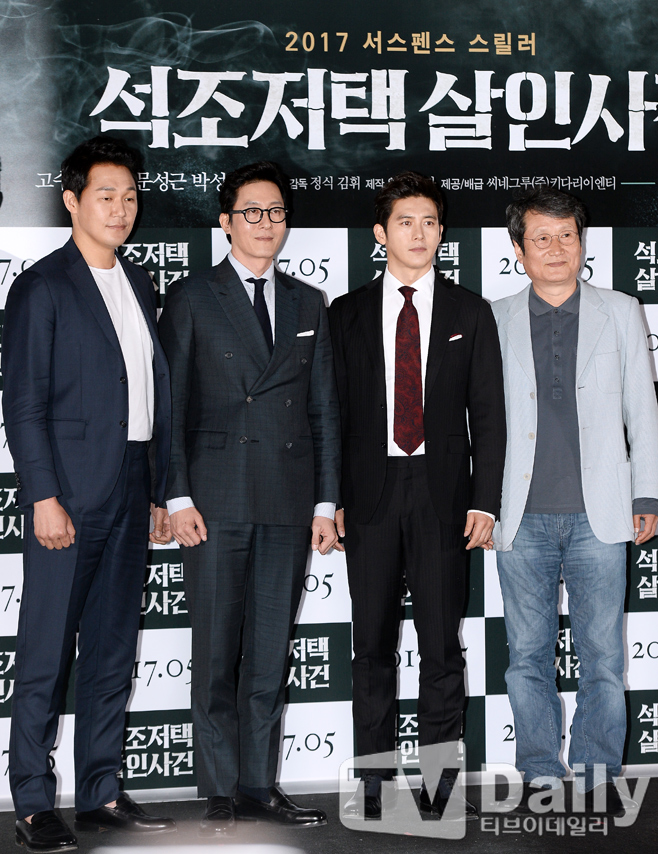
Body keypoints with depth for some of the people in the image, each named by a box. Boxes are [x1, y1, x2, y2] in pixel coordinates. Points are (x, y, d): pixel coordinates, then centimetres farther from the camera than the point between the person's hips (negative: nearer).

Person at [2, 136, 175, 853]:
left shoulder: (140, 286, 16)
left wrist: (163, 492, 12)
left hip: (130, 494, 7)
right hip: (68, 496, -7)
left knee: (113, 651, 11)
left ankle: (100, 793, 20)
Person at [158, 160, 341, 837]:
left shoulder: (308, 304, 15)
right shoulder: (191, 299, 4)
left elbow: (324, 409, 13)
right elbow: (171, 406, -1)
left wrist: (325, 502, 7)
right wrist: (178, 497, -9)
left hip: (289, 502, 3)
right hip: (217, 499, -3)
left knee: (271, 653, 7)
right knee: (216, 652, 0)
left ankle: (259, 786, 16)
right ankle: (219, 792, 9)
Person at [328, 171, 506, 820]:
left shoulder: (470, 313, 7)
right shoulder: (346, 314, 8)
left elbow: (488, 415, 4)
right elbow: (333, 410, 7)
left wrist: (484, 502, -4)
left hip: (442, 492, 0)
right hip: (370, 492, 1)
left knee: (442, 646, 0)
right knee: (372, 646, 6)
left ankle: (440, 789, 9)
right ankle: (373, 785, 15)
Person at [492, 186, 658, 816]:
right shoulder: (496, 321, 7)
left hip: (599, 516, 0)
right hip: (522, 519, 1)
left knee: (603, 656, 2)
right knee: (528, 656, 7)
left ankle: (598, 775, 16)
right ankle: (540, 775, 19)